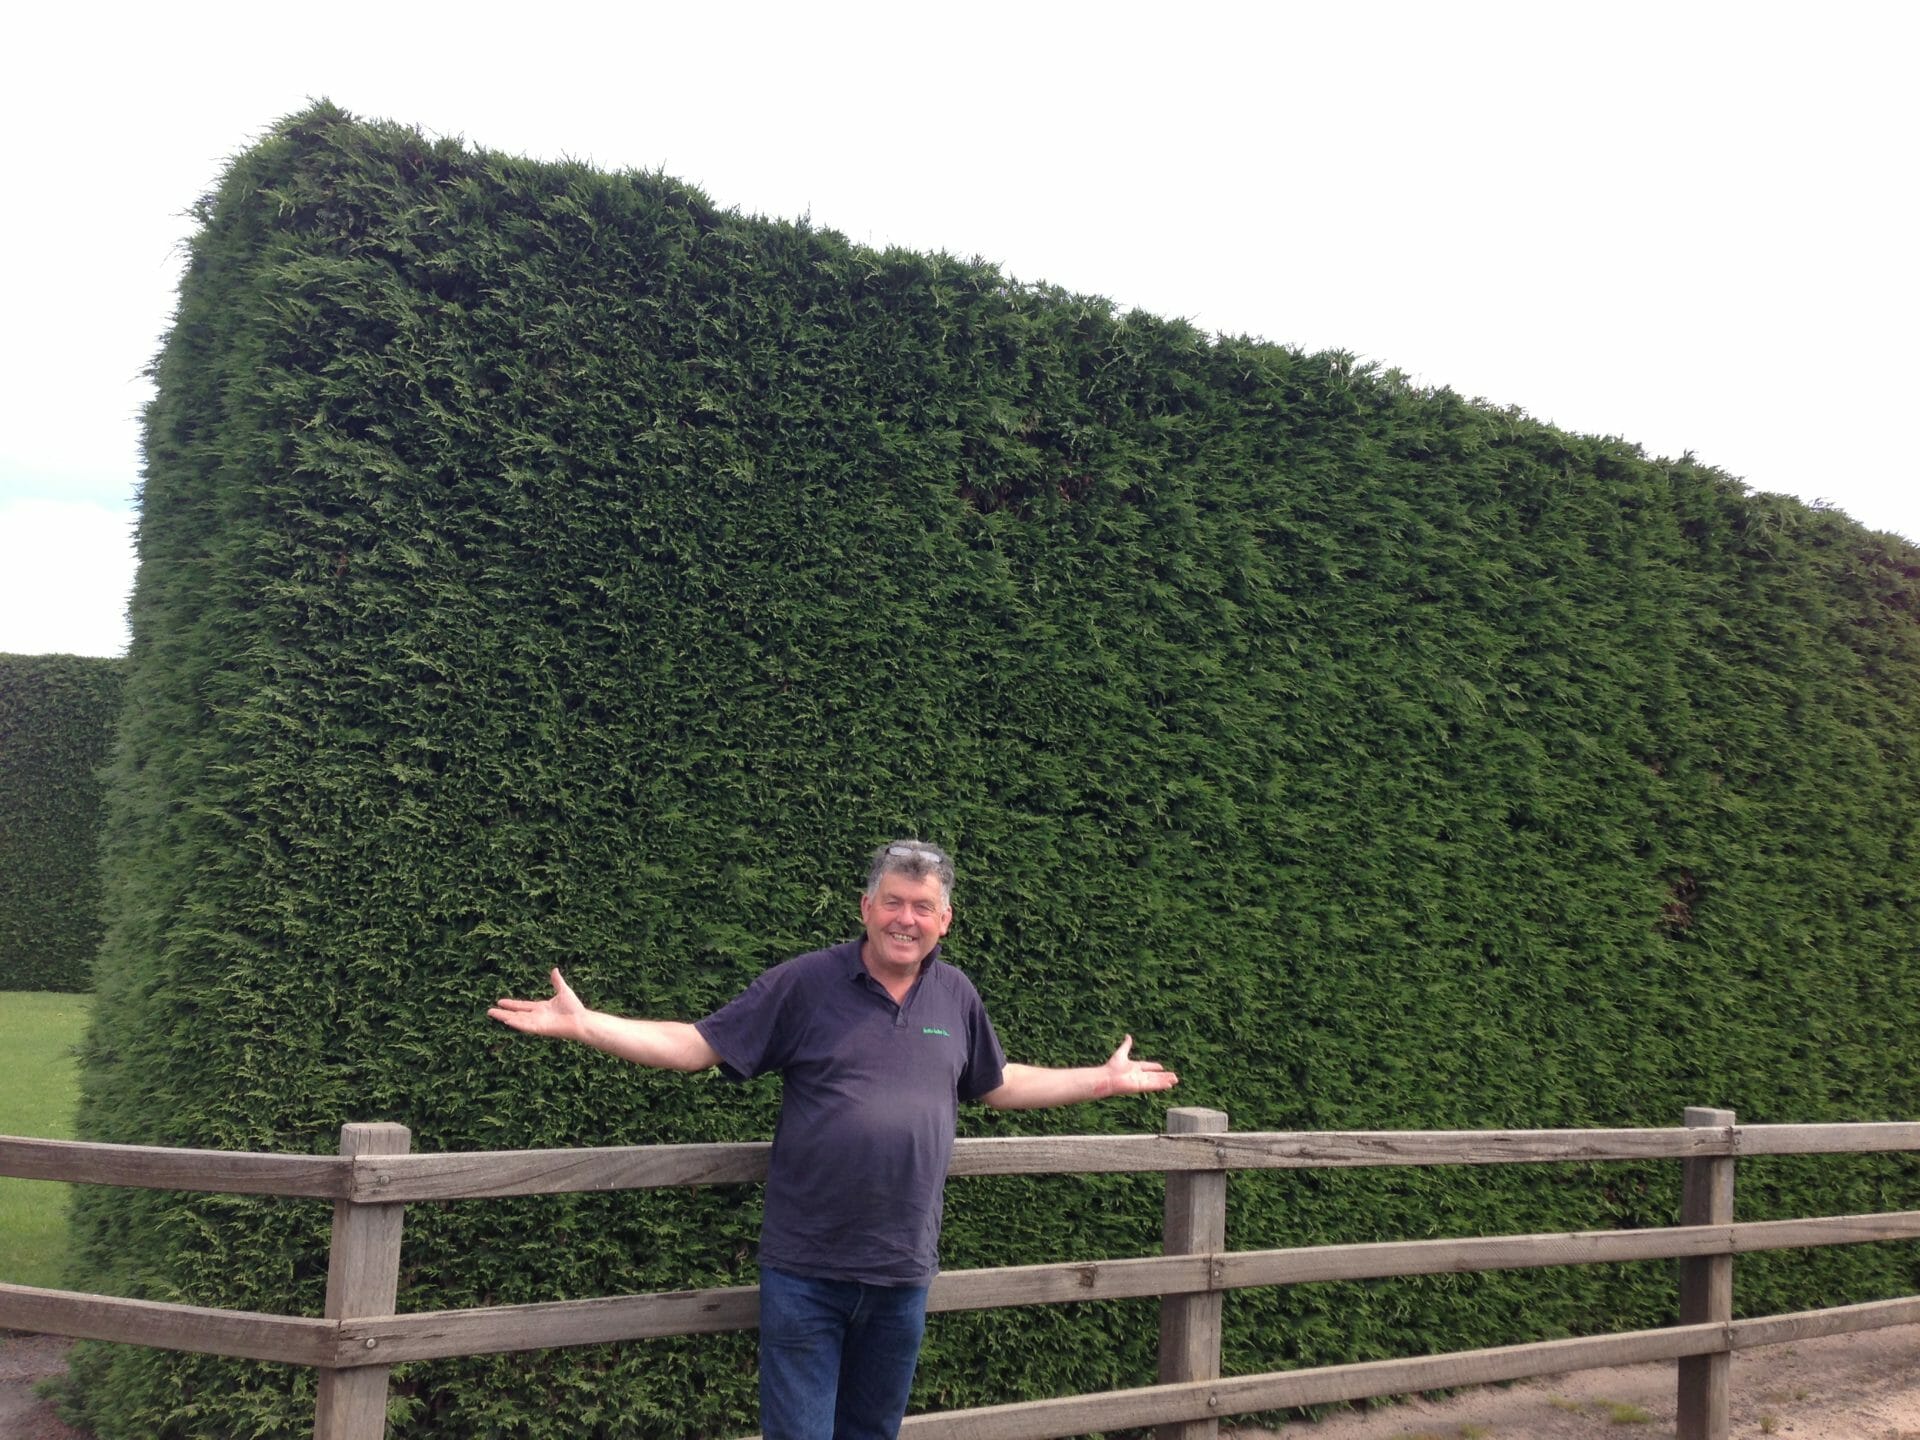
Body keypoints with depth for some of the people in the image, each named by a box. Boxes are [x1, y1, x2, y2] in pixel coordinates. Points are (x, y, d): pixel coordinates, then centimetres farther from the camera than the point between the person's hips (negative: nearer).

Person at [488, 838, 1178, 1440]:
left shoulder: (956, 996, 6)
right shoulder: (806, 982, -6)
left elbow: (998, 1085, 21)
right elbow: (695, 1045, -6)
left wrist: (1102, 1080, 23)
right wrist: (582, 1024, -15)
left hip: (902, 1272, 4)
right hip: (806, 1270, -3)